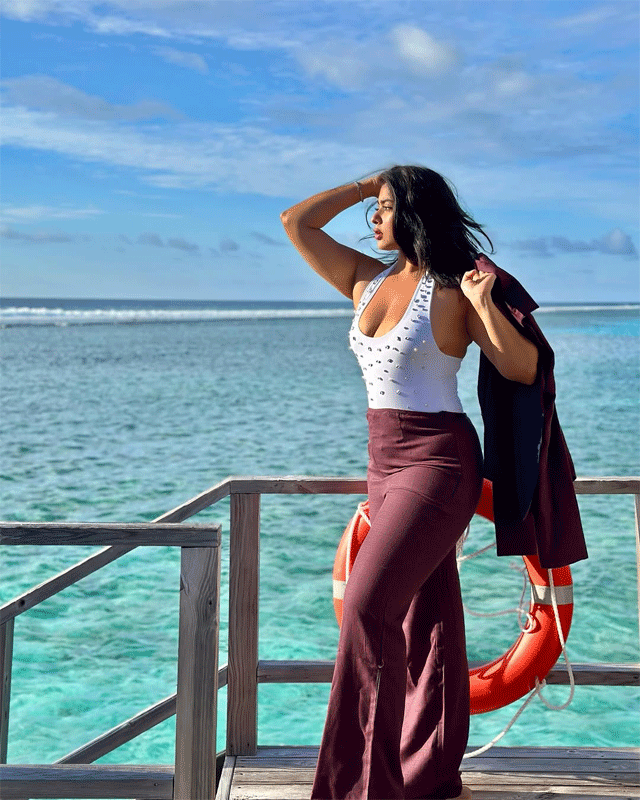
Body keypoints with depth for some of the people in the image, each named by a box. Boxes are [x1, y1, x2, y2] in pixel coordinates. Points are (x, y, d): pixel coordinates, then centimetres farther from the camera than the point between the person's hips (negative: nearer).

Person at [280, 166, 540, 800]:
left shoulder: (451, 294, -8)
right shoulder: (368, 281, 11)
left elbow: (524, 370, -10)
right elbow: (296, 223, 14)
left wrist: (484, 304, -22)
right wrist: (363, 186, 13)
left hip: (438, 462, -7)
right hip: (386, 463, 7)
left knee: (367, 606, -16)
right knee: (426, 617, 12)